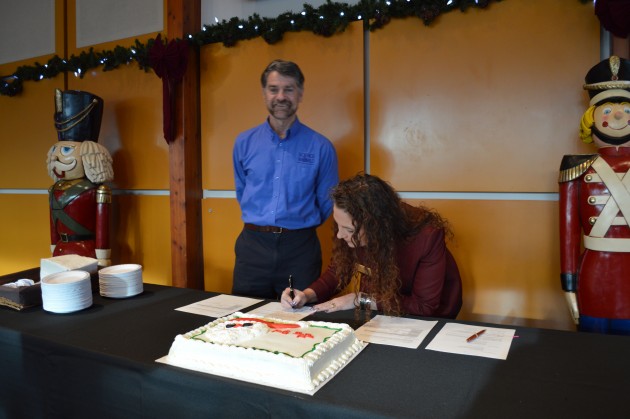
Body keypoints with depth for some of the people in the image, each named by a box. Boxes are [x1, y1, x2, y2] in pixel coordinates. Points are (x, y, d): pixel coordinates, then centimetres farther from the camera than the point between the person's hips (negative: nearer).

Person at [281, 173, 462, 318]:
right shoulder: (352, 229, -20)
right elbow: (337, 271, -1)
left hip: (430, 319, -4)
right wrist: (307, 295, -19)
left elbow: (424, 306, -26)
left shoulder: (427, 235, -32)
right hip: (382, 314, 5)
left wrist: (360, 300, -28)